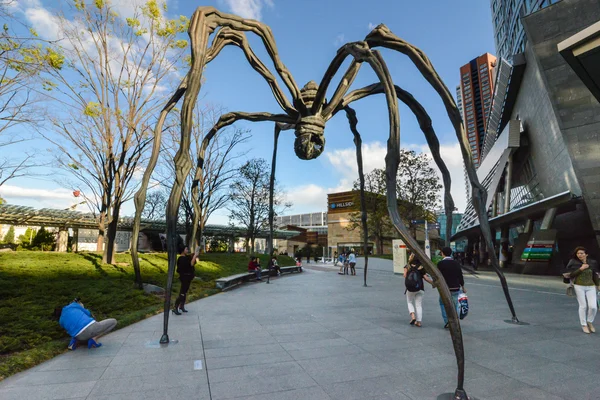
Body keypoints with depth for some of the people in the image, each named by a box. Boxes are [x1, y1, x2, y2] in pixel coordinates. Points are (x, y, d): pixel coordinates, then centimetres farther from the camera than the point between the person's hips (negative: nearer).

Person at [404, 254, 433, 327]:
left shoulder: (407, 266, -1)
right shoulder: (421, 267, 2)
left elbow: (405, 276, -13)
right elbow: (425, 277, -2)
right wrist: (432, 283, 10)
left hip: (410, 288, -1)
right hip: (420, 288, 1)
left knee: (410, 302, 17)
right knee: (419, 305, 9)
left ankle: (413, 316, -4)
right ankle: (419, 321, 7)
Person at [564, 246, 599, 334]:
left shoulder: (592, 263, 3)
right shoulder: (573, 263, -5)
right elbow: (571, 275, -8)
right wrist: (580, 269, -16)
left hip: (591, 287, 2)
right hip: (579, 286, -2)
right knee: (583, 306, 1)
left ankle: (590, 322, 21)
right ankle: (584, 325, 16)